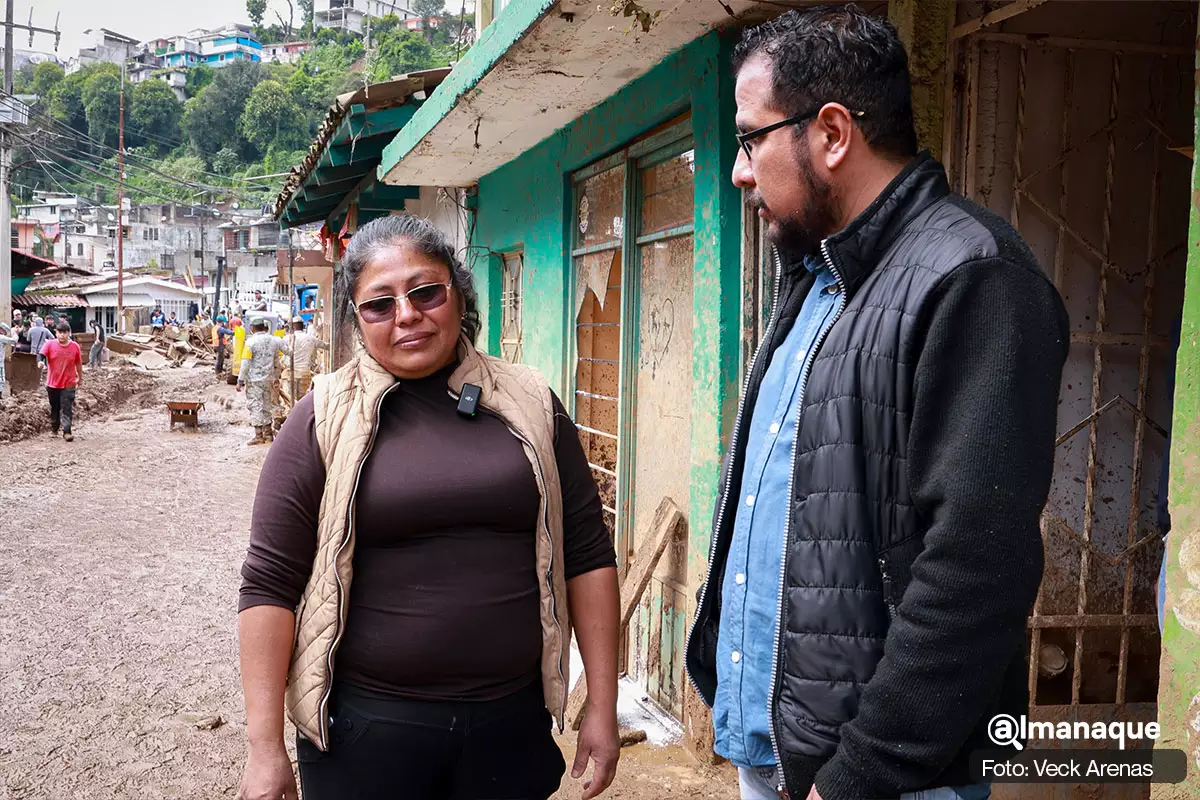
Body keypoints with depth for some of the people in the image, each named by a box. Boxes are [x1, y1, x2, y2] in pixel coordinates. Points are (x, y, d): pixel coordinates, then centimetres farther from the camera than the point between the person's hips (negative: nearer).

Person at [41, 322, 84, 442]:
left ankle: (67, 432, -7)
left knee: (67, 409, -7)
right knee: (54, 408, 15)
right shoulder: (50, 344, -4)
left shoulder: (75, 346, -2)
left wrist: (80, 378, 18)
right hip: (53, 383, 1)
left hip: (68, 384, -1)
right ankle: (54, 429, 31)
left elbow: (78, 364, 9)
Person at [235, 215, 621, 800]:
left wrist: (603, 706, 2)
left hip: (513, 723, 2)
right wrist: (264, 747, -8)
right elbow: (271, 583, -5)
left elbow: (587, 554, 4)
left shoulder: (529, 405, 1)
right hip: (366, 725, -1)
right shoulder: (325, 420, -4)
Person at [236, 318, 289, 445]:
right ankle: (268, 433, 19)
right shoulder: (274, 341, 6)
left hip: (254, 379, -5)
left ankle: (259, 435, -4)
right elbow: (276, 362, 12)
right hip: (269, 379, 5)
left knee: (256, 406, -2)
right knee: (267, 405, 14)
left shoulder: (250, 342, -10)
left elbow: (245, 363, -12)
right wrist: (276, 377, 21)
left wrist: (240, 381, -8)